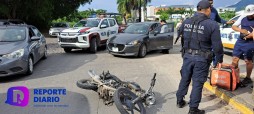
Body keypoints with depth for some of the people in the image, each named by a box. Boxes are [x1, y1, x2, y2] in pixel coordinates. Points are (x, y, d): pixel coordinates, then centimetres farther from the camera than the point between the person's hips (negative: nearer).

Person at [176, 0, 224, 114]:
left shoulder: (186, 22, 3)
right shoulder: (212, 24, -13)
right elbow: (217, 46, -11)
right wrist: (220, 60, 0)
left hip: (188, 56, 5)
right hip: (202, 58, -4)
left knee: (185, 79, 19)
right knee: (197, 83, 5)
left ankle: (179, 101, 33)